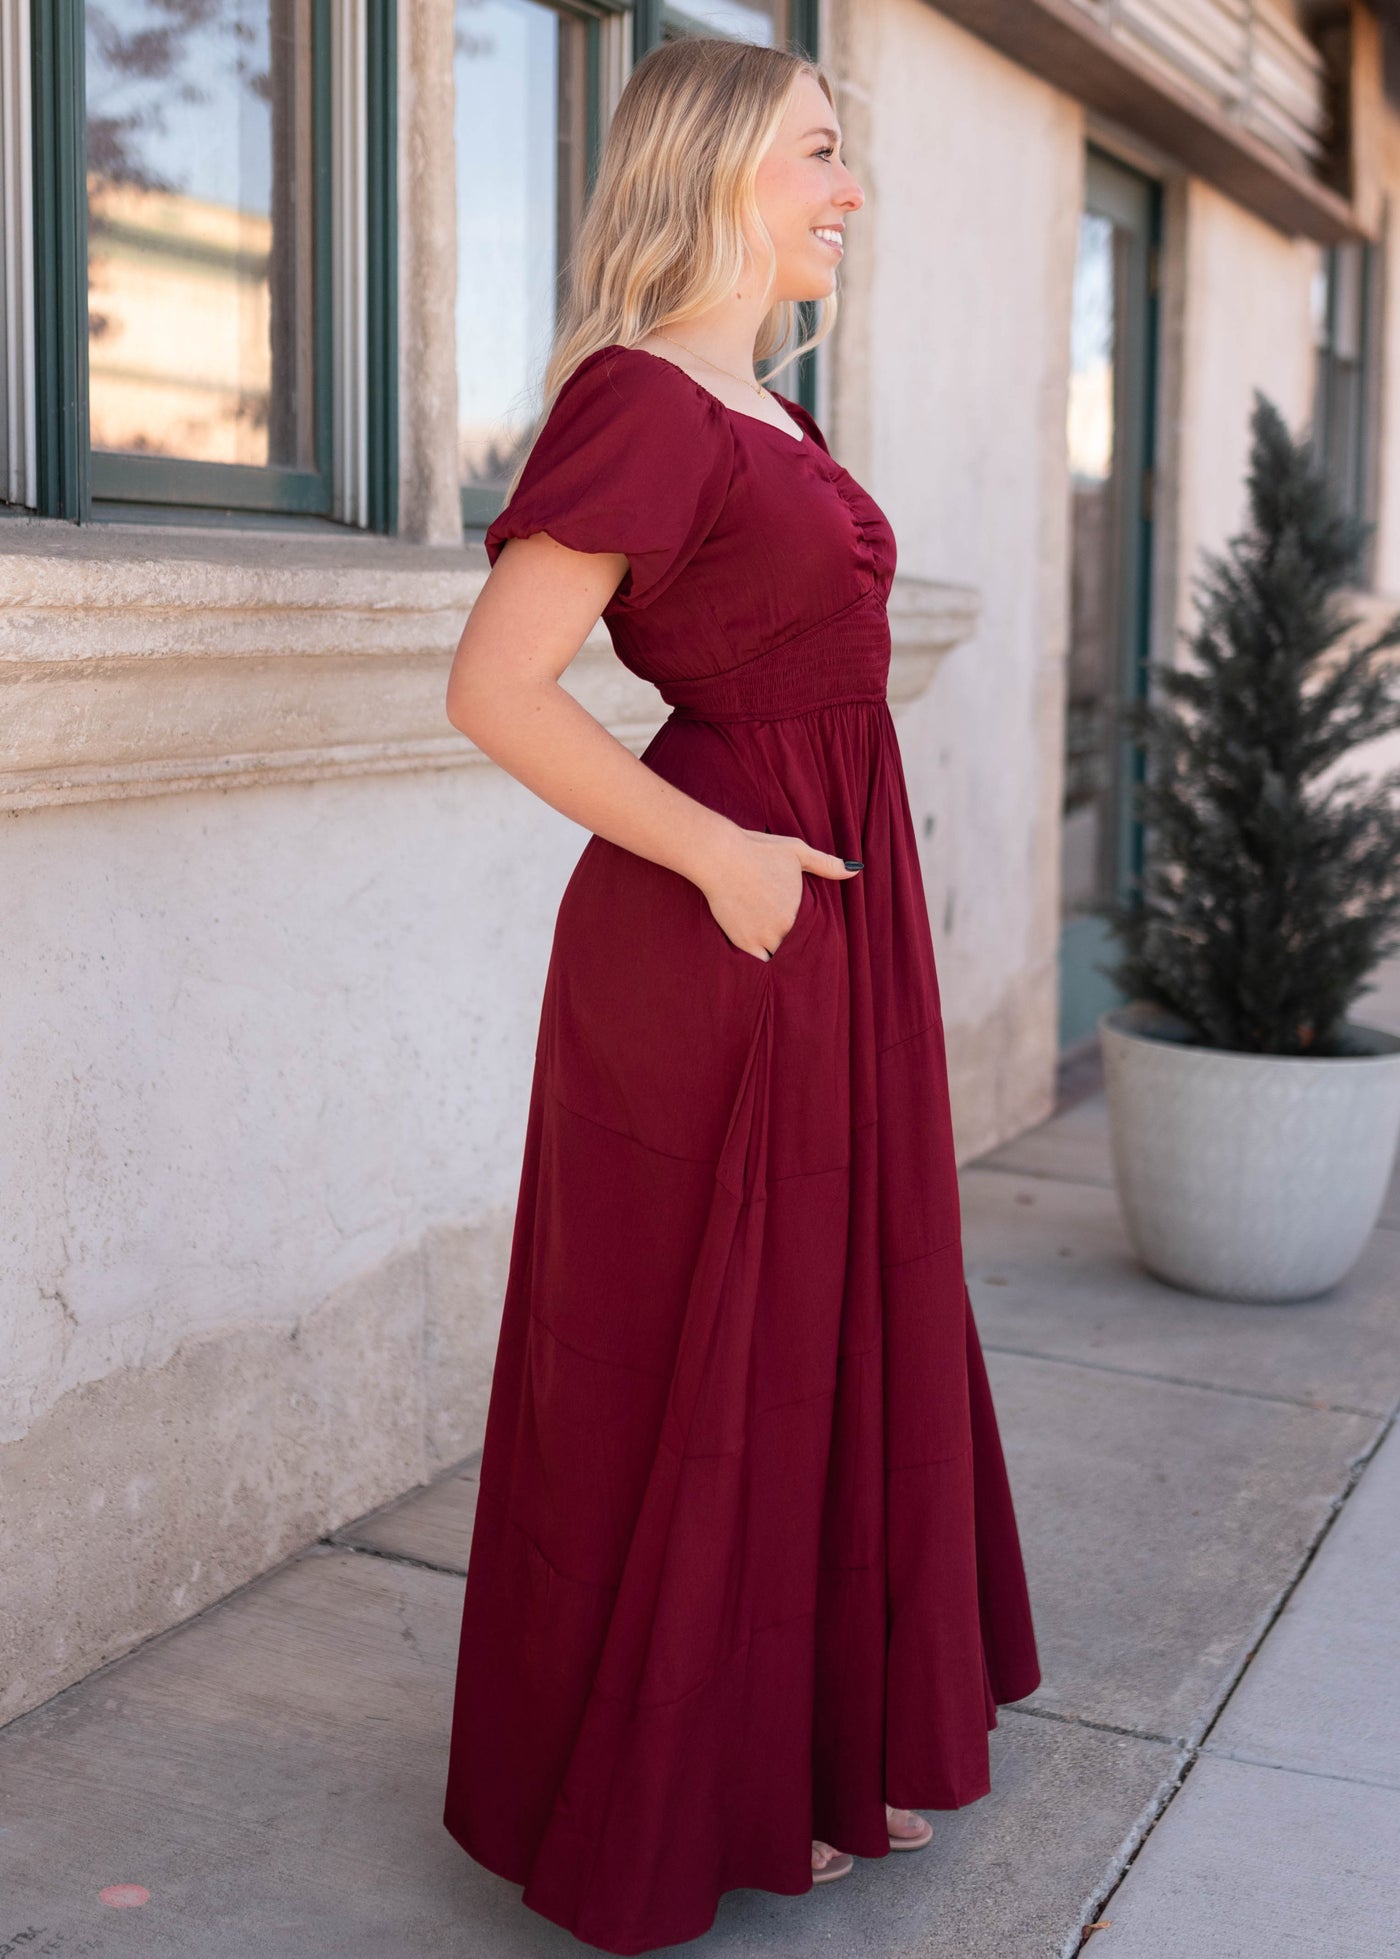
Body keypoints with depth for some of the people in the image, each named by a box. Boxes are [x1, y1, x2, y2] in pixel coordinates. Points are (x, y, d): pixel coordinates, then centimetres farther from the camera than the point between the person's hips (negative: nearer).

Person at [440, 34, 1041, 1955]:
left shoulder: (761, 409, 14)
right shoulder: (640, 402, -15)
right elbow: (494, 687, -20)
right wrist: (723, 857, -17)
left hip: (832, 921, 10)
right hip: (724, 933, -10)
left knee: (837, 1328, 18)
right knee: (705, 1359, 4)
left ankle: (827, 1734, 36)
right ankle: (680, 1797, 23)